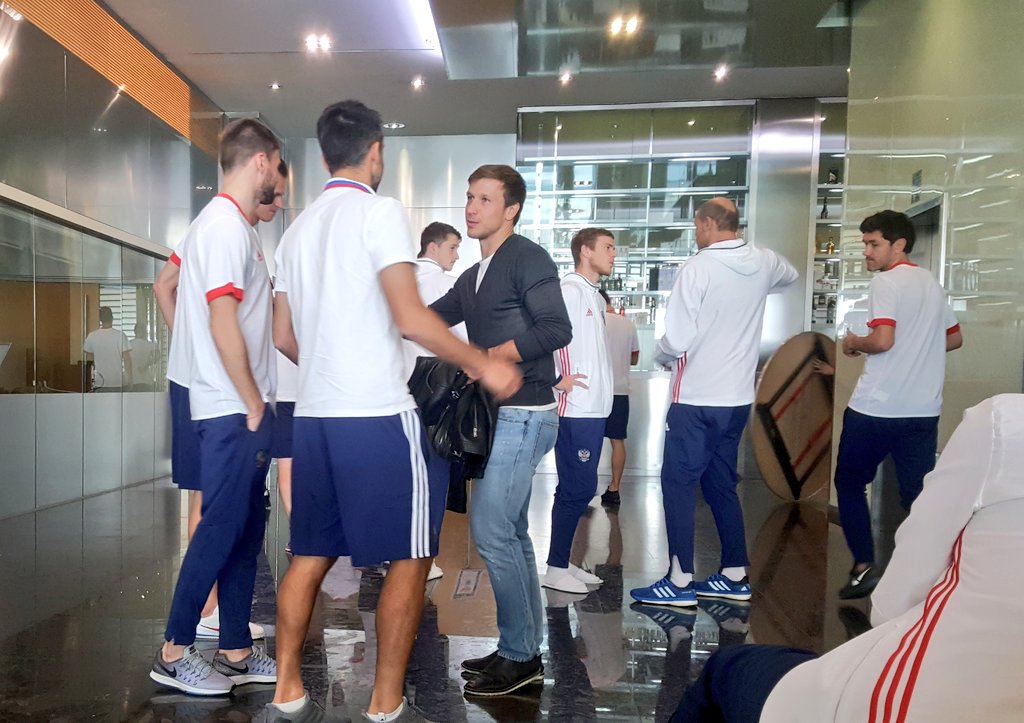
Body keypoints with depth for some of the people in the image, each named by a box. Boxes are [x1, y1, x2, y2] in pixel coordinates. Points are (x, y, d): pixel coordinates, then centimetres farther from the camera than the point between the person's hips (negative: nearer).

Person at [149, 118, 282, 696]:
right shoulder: (227, 227, -15)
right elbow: (223, 325, -21)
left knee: (245, 532, 12)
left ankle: (237, 653, 22)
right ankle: (174, 653, 14)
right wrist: (254, 407, -15)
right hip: (235, 411, -10)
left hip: (239, 409, 10)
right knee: (222, 530, -1)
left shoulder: (227, 223, 15)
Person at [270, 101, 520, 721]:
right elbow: (410, 317, -18)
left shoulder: (298, 228, 15)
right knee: (410, 556, 5)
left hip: (315, 414, 8)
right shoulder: (380, 211, -7)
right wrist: (483, 365, -8)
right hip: (377, 415, -7)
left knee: (312, 555, 17)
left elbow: (284, 337, 17)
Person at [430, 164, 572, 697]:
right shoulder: (475, 277, 17)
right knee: (510, 534, 13)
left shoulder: (527, 258, -9)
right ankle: (525, 653, 25)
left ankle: (518, 656, 7)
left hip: (523, 415, -9)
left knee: (491, 532, -8)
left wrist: (485, 358, -19)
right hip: (500, 414, 9)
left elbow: (556, 329, -20)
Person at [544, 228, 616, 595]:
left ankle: (563, 562, 23)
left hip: (594, 408, 9)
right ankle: (556, 569, 7)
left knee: (581, 488, 13)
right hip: (575, 409, -9)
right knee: (577, 489, -4)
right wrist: (556, 381, -18)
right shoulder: (570, 290, -11)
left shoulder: (595, 297, 18)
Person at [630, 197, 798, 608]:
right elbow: (790, 275, 31)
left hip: (696, 399, -7)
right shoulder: (762, 264, 5)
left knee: (678, 484, 1)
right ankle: (735, 575, 24)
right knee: (721, 483, 17)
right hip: (738, 397, 7)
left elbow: (677, 339, -18)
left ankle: (680, 581, 5)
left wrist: (661, 355, 2)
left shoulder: (698, 268, -15)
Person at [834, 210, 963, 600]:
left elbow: (883, 340, -22)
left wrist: (854, 343, -3)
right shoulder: (932, 283, 15)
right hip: (923, 410, 7)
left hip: (875, 408, -6)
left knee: (850, 482, 11)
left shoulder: (886, 281, -9)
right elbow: (954, 338, 23)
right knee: (919, 496, 9)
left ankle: (864, 567, 8)